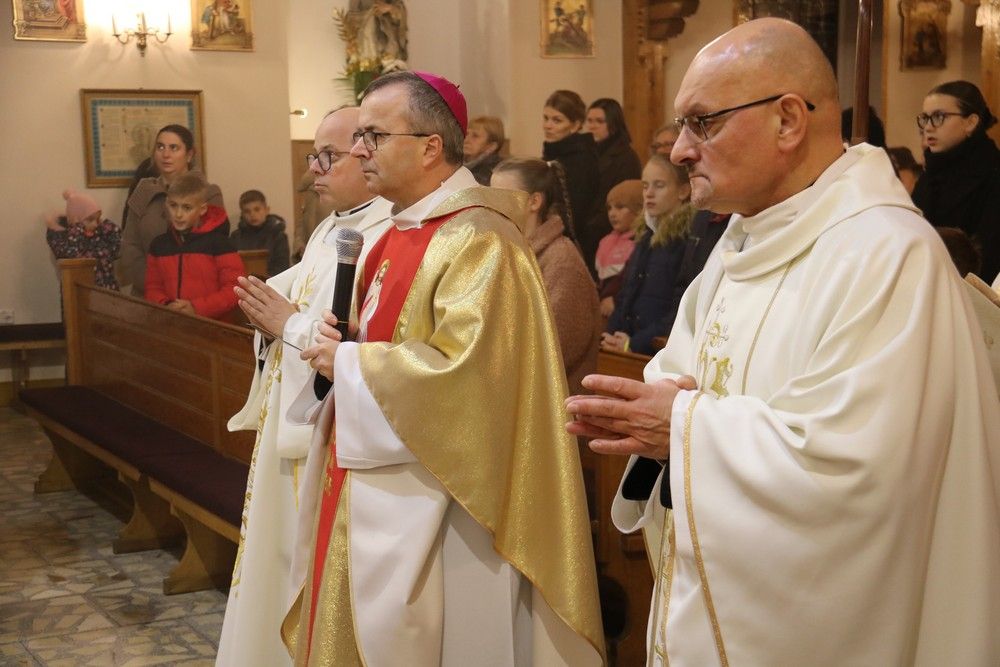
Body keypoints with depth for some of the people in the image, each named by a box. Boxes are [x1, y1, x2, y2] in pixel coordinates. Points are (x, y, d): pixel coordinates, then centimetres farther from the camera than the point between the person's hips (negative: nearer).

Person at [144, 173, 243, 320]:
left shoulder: (218, 242, -1)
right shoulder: (159, 244, 15)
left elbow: (235, 288, -4)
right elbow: (153, 287, 19)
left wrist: (196, 308, -11)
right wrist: (166, 306, -1)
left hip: (213, 323, -4)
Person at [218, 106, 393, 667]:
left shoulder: (391, 238, -18)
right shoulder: (330, 231, 14)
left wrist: (291, 324, -16)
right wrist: (273, 319, -2)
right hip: (293, 426, 10)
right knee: (283, 558, 18)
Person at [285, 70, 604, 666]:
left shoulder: (477, 242, -19)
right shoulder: (402, 232, 11)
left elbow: (462, 375, -29)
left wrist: (347, 365, -18)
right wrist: (336, 345, 0)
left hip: (432, 505, -9)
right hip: (382, 490, 9)